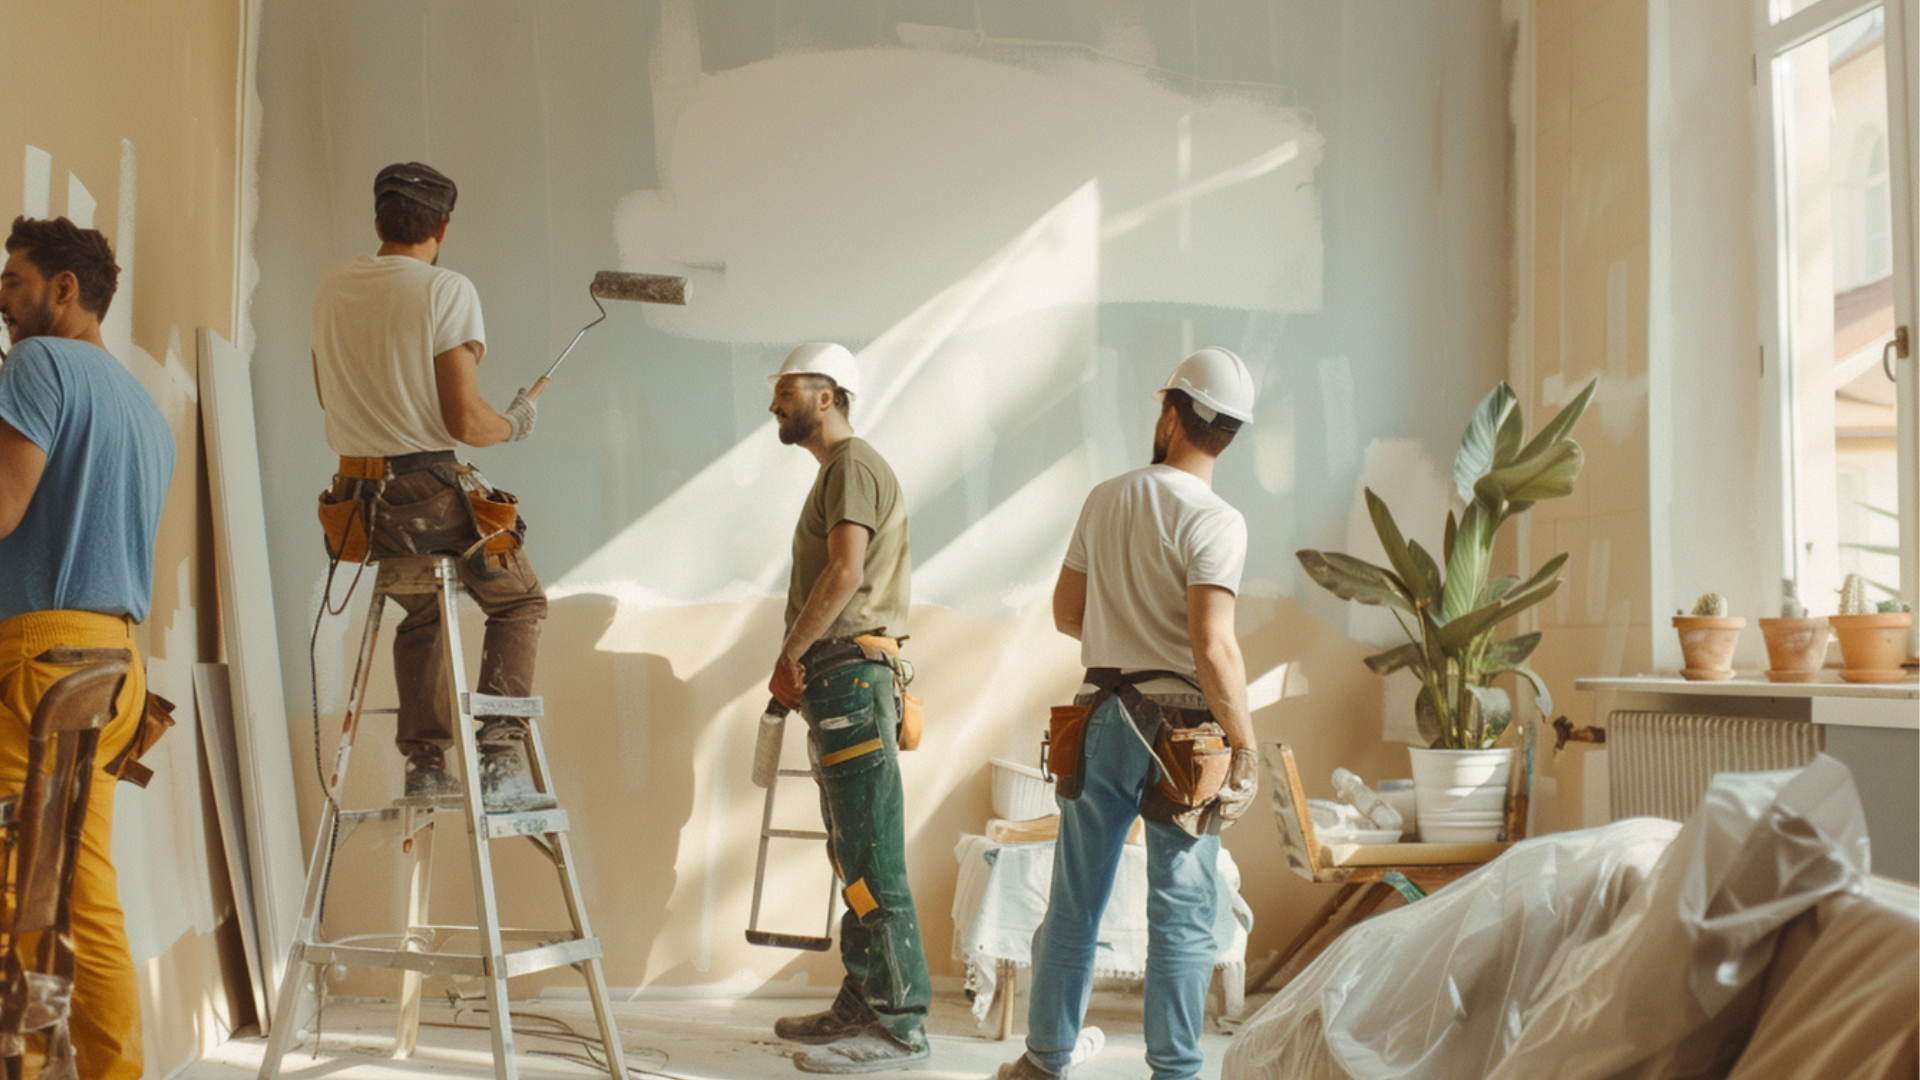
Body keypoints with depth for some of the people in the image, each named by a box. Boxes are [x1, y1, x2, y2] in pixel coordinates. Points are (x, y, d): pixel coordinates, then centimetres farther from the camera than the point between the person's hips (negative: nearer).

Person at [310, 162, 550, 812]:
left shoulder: (332, 287, 8)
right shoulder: (447, 291, -11)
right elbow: (465, 422, -15)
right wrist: (513, 424, 5)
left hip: (360, 497, 6)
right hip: (434, 491, -6)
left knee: (423, 613, 27)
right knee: (518, 602, 13)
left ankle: (424, 765, 21)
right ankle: (500, 765, 1)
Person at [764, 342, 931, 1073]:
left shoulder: (853, 465, -8)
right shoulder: (836, 471, 22)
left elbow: (845, 571, -20)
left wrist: (790, 654, -12)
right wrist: (801, 664, 9)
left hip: (852, 677, -11)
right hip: (835, 681, 11)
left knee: (872, 859, -11)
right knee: (855, 856, 13)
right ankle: (860, 1006, 19)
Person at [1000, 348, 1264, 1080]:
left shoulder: (1106, 500, 4)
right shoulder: (1213, 521, -14)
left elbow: (1066, 613, 11)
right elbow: (1212, 648, -22)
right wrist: (1245, 746, -14)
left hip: (1102, 717, 5)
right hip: (1181, 730, -5)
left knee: (1075, 901, 13)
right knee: (1181, 914, 4)